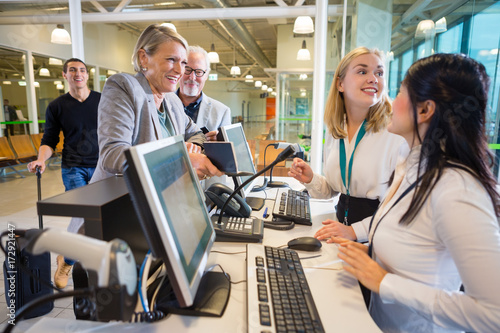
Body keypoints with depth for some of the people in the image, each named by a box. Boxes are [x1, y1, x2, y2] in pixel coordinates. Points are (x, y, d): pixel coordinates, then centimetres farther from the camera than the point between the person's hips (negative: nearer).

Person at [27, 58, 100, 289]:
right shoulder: (56, 107, 5)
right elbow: (49, 140, 6)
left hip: (101, 166, 2)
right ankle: (66, 261, 16)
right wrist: (41, 160, -13)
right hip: (73, 168, -1)